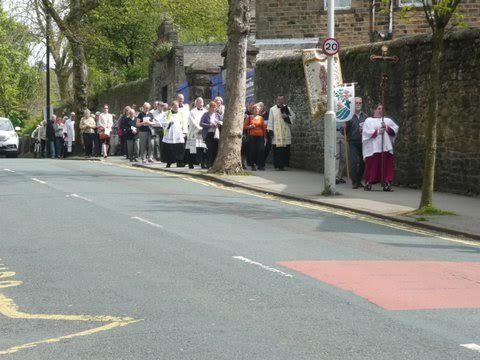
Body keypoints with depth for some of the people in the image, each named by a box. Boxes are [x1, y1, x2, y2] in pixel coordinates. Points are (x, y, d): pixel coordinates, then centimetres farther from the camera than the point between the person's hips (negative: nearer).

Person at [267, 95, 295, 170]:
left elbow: (293, 117, 11)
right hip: (276, 133, -1)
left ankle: (283, 165, 2)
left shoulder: (287, 108, 12)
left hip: (285, 132, 1)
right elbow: (270, 121, 7)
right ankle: (278, 165, -5)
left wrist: (287, 117, -7)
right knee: (277, 149, -7)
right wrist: (270, 130, -2)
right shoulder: (272, 109, 10)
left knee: (285, 149, -4)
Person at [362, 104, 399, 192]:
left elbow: (395, 130, 11)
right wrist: (377, 131, -11)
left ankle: (386, 184, -4)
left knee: (386, 167, -4)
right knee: (372, 167, -5)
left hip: (386, 148, 3)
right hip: (373, 148, -3)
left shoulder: (388, 120, 21)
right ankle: (368, 184, 1)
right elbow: (366, 132, -3)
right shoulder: (368, 120, 11)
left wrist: (387, 128, -5)